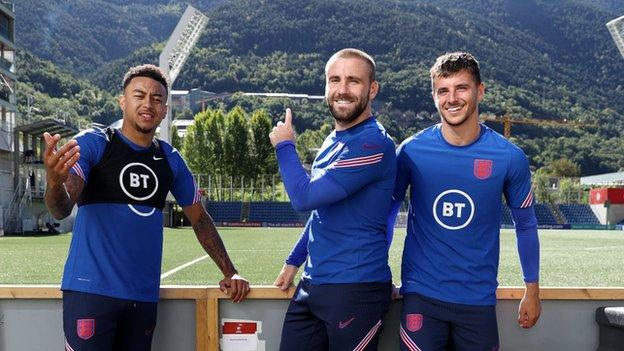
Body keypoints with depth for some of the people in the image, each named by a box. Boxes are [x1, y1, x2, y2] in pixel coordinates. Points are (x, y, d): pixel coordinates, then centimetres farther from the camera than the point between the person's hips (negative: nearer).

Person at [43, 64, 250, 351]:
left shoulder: (170, 160, 9)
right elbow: (62, 210, -16)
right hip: (91, 289, -4)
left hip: (144, 295, 5)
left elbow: (199, 218, 17)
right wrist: (55, 182, -40)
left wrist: (230, 273, 12)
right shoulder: (92, 144, -4)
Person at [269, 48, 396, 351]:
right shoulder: (332, 141, 12)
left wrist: (284, 146, -7)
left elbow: (305, 197, -21)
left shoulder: (373, 142, -17)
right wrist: (294, 260, 20)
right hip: (311, 286, 8)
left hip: (355, 291, -8)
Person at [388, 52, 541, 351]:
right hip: (421, 295, -1)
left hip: (479, 301, 1)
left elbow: (525, 225, 6)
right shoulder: (411, 150, -7)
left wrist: (532, 291, 11)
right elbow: (389, 208, 5)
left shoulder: (510, 157, -6)